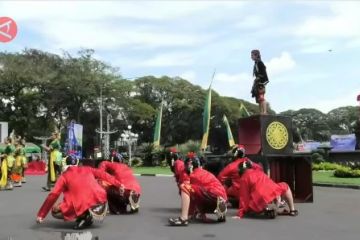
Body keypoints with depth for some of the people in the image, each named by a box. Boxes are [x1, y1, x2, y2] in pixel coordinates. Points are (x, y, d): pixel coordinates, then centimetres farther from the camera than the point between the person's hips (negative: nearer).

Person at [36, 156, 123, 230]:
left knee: (55, 211, 16)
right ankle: (89, 215, 17)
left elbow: (53, 195, 8)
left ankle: (83, 216, -1)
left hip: (82, 205, -4)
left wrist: (41, 215, 10)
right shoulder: (87, 169, 22)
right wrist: (119, 185, 28)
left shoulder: (64, 176, 13)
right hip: (100, 201, 4)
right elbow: (103, 175, 23)